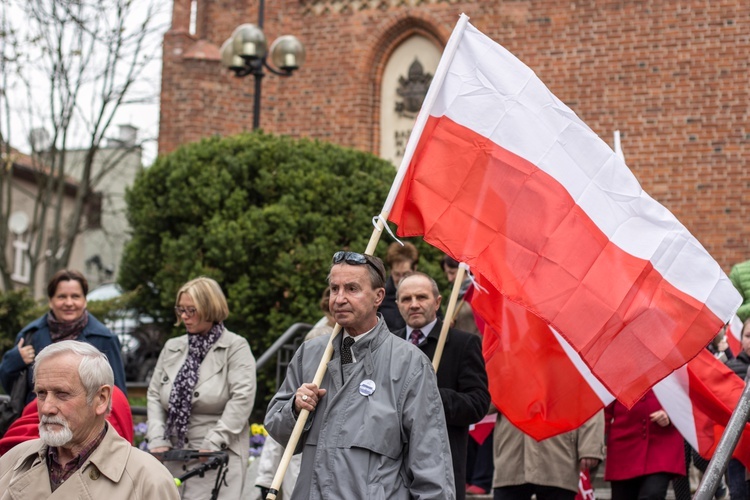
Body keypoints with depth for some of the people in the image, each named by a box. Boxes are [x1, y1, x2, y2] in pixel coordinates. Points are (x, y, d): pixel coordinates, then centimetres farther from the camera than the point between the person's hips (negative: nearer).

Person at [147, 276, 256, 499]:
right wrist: (158, 441, -1)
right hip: (172, 458, 5)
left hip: (217, 459, -5)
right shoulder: (172, 348, 16)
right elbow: (154, 395, 14)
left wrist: (212, 444, -16)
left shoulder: (235, 347, -1)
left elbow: (242, 398, -11)